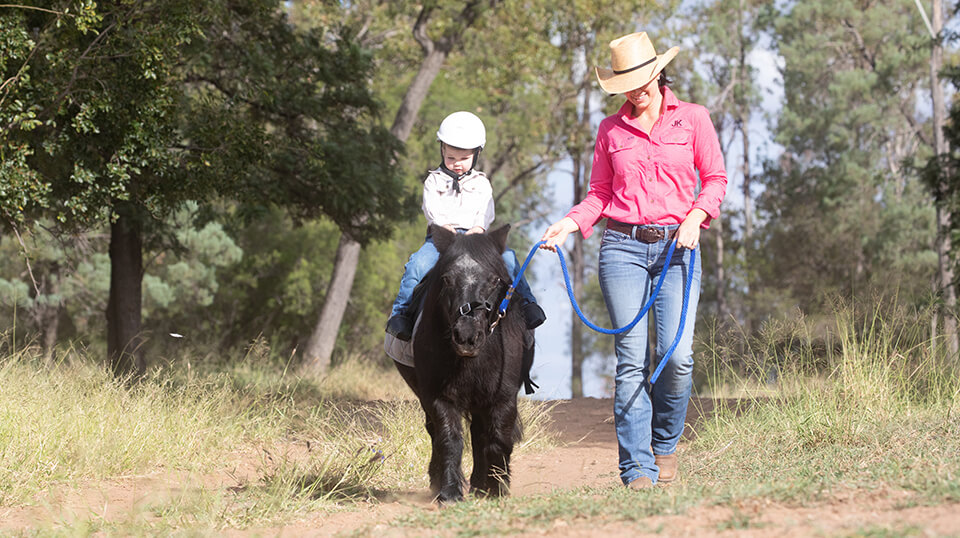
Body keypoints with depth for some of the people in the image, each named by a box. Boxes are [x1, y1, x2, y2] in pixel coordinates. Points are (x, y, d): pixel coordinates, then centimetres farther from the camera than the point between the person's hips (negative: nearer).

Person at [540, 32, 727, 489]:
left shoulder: (692, 119, 7)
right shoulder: (611, 130, 10)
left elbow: (715, 178, 9)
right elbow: (599, 194, 14)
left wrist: (695, 217, -8)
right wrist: (568, 224, -3)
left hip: (677, 249, -1)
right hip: (623, 246, 1)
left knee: (677, 354, -12)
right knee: (631, 358, -7)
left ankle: (665, 445, 14)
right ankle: (637, 468, -5)